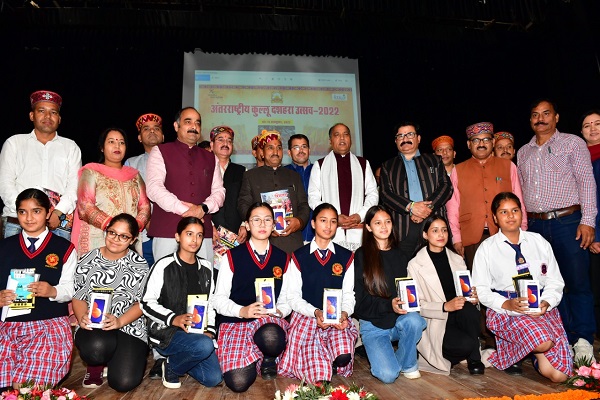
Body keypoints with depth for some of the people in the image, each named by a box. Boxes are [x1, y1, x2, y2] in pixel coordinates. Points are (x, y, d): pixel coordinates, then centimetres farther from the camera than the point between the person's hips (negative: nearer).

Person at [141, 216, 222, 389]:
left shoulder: (206, 267, 9)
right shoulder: (164, 265, -8)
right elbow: (147, 304, -10)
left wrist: (210, 330, -1)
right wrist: (173, 319, -24)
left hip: (197, 332, 6)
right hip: (165, 330, -5)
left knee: (213, 379, -7)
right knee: (204, 346, -33)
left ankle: (177, 359, 20)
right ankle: (171, 368, -2)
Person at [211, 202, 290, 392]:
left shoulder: (283, 259, 9)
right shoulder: (232, 257, 2)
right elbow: (219, 299, 1)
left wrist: (278, 311, -12)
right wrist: (243, 311, -16)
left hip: (271, 321, 1)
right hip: (235, 323, -1)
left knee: (271, 337, -37)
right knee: (238, 382, -22)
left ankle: (269, 359, 2)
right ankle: (255, 358, 15)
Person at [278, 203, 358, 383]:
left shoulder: (346, 257, 8)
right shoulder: (299, 256, 3)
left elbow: (348, 294, 5)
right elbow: (292, 297, -1)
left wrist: (344, 313, -16)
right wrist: (315, 312, -16)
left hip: (338, 319, 2)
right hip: (306, 317, -1)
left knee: (344, 357, -29)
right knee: (317, 376, -21)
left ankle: (332, 362, 6)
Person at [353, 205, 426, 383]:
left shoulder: (399, 255, 12)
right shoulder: (361, 256, -4)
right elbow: (359, 300, -9)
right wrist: (389, 305, -23)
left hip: (399, 320, 4)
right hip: (372, 324, -4)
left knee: (414, 320, -32)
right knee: (388, 375, -22)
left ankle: (407, 363, -3)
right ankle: (383, 355, 14)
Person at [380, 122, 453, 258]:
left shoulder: (435, 161, 19)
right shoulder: (388, 166, 17)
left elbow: (446, 186, 7)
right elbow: (385, 193, 4)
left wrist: (428, 207, -10)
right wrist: (410, 206, -12)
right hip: (403, 228, 0)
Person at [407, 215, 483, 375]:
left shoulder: (457, 260, 10)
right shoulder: (415, 264, -6)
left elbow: (467, 291, 14)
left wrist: (473, 297, -10)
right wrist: (445, 307, -25)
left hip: (458, 315, 5)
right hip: (434, 322, -5)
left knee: (470, 310, -29)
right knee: (466, 344, -29)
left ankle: (474, 359, -6)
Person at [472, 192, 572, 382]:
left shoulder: (539, 242, 12)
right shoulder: (486, 248, 2)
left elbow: (555, 281, 10)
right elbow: (481, 289, -1)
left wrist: (546, 302, -11)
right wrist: (507, 304, -17)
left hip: (543, 308, 3)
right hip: (505, 310, -3)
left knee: (559, 375, -13)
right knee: (543, 342, -33)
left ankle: (537, 352, 19)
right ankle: (536, 350, 3)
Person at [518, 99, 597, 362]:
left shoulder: (573, 143, 4)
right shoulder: (523, 153, 16)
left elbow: (586, 181, -3)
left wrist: (587, 220, -11)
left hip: (568, 222, -4)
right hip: (535, 225, 4)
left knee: (577, 283, -2)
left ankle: (583, 340, 10)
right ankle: (564, 339, 19)